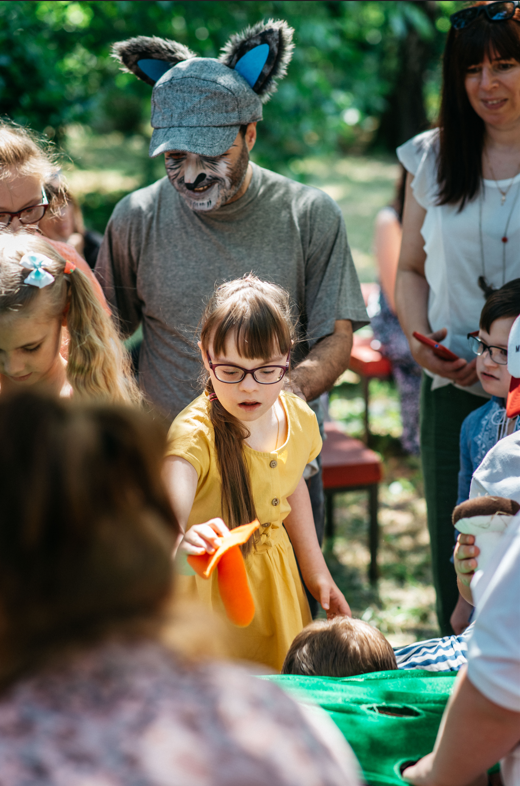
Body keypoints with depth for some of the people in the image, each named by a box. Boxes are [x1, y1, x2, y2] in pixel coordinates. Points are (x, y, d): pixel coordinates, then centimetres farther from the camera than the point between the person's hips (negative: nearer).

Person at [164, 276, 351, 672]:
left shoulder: (297, 417, -7)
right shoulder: (196, 434, -27)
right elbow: (168, 513, -45)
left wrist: (317, 572, 17)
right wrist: (183, 539, -68)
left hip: (278, 579, 6)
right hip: (211, 585, -5)